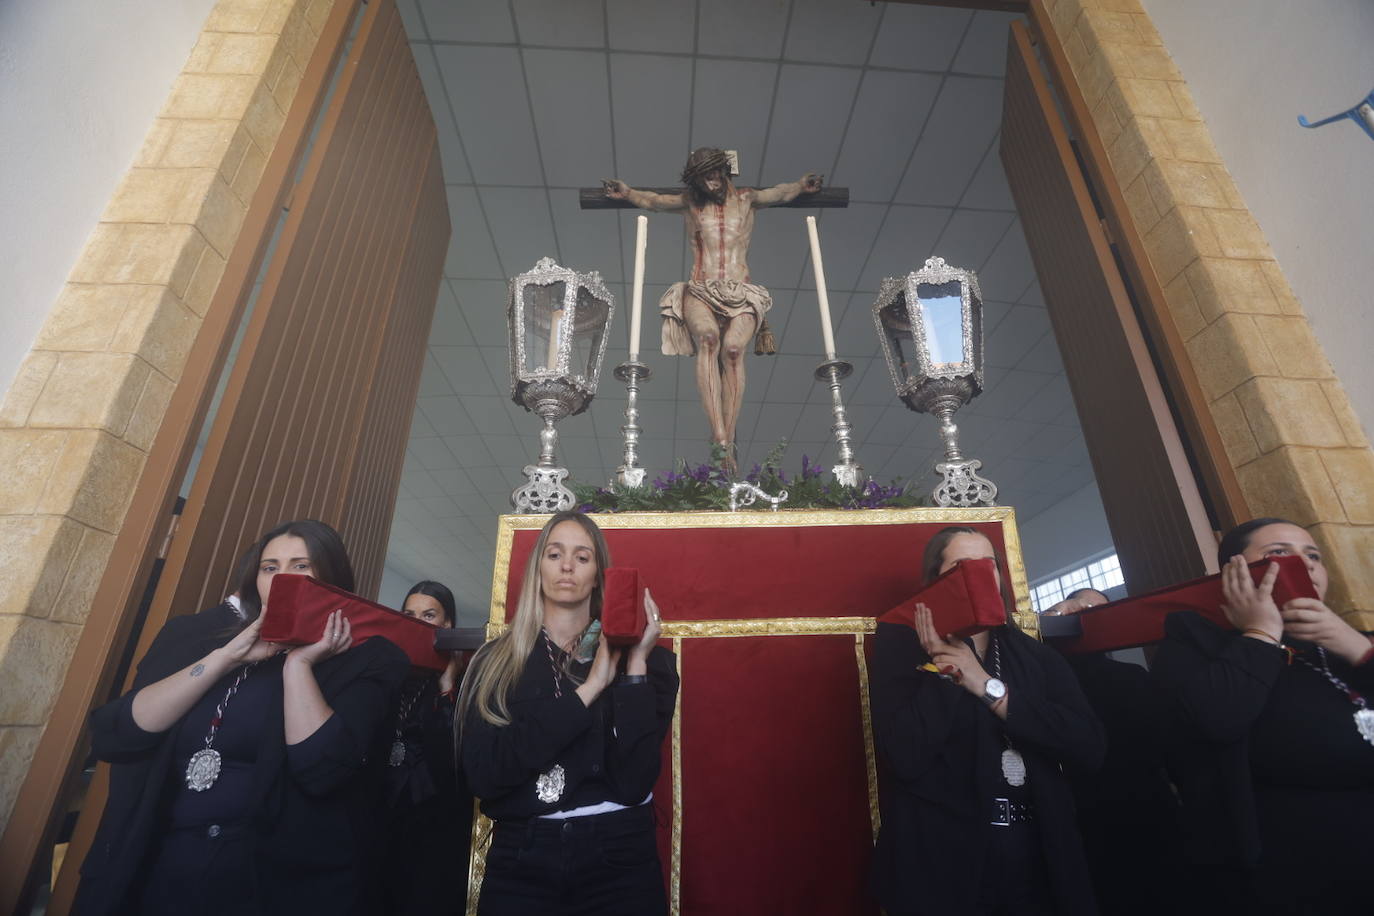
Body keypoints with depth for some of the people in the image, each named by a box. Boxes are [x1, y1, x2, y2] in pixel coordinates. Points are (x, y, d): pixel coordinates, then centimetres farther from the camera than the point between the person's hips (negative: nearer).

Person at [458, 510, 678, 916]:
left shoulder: (639, 659, -3)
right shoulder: (496, 660, 0)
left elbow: (634, 782, -12)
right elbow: (482, 774, -13)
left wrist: (636, 664, -19)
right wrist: (587, 690, -18)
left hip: (619, 860, 0)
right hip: (520, 862, 1)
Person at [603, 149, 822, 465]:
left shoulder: (745, 198, 23)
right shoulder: (691, 202, 22)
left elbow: (781, 193, 23)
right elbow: (652, 200, 20)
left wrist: (801, 186, 4)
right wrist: (628, 194, 2)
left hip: (741, 293, 1)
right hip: (699, 291, 0)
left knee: (733, 347, -31)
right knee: (708, 336, -35)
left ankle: (726, 441, -34)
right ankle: (720, 436, -44)